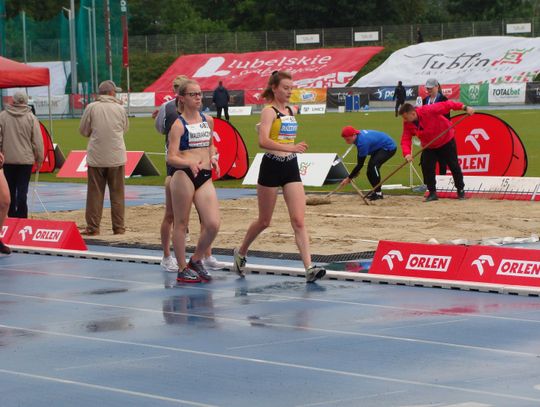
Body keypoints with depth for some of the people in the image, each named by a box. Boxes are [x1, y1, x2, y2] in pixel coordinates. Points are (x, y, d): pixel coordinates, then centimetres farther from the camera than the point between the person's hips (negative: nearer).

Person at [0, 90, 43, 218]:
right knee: (22, 191, 0)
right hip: (26, 160, -1)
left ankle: (11, 217, 15)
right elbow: (37, 141, -5)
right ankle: (21, 217, -3)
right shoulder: (31, 118, -6)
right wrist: (39, 159, 5)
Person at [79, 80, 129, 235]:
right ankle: (119, 227, 11)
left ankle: (93, 227, 4)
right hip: (116, 157, 1)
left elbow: (83, 131, 3)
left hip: (96, 157, -1)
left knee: (95, 193, 5)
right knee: (117, 193, 9)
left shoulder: (91, 108, -4)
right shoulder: (120, 109, -1)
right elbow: (125, 128, 12)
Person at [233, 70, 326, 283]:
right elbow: (263, 141, -24)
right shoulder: (269, 111, -10)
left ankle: (309, 268, -15)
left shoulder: (290, 110, 12)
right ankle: (241, 253, 34)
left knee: (299, 221, -6)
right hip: (272, 167, -6)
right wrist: (290, 148, -32)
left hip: (291, 167, 6)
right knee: (264, 221, 9)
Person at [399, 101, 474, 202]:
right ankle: (432, 193, 2)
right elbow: (405, 139, -20)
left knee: (454, 166, 4)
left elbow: (445, 105, -30)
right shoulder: (407, 124, -16)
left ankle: (460, 190, 22)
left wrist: (464, 108, -36)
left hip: (446, 141, -4)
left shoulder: (428, 110, -33)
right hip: (429, 147, 4)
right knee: (426, 167, -11)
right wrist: (407, 153, -39)